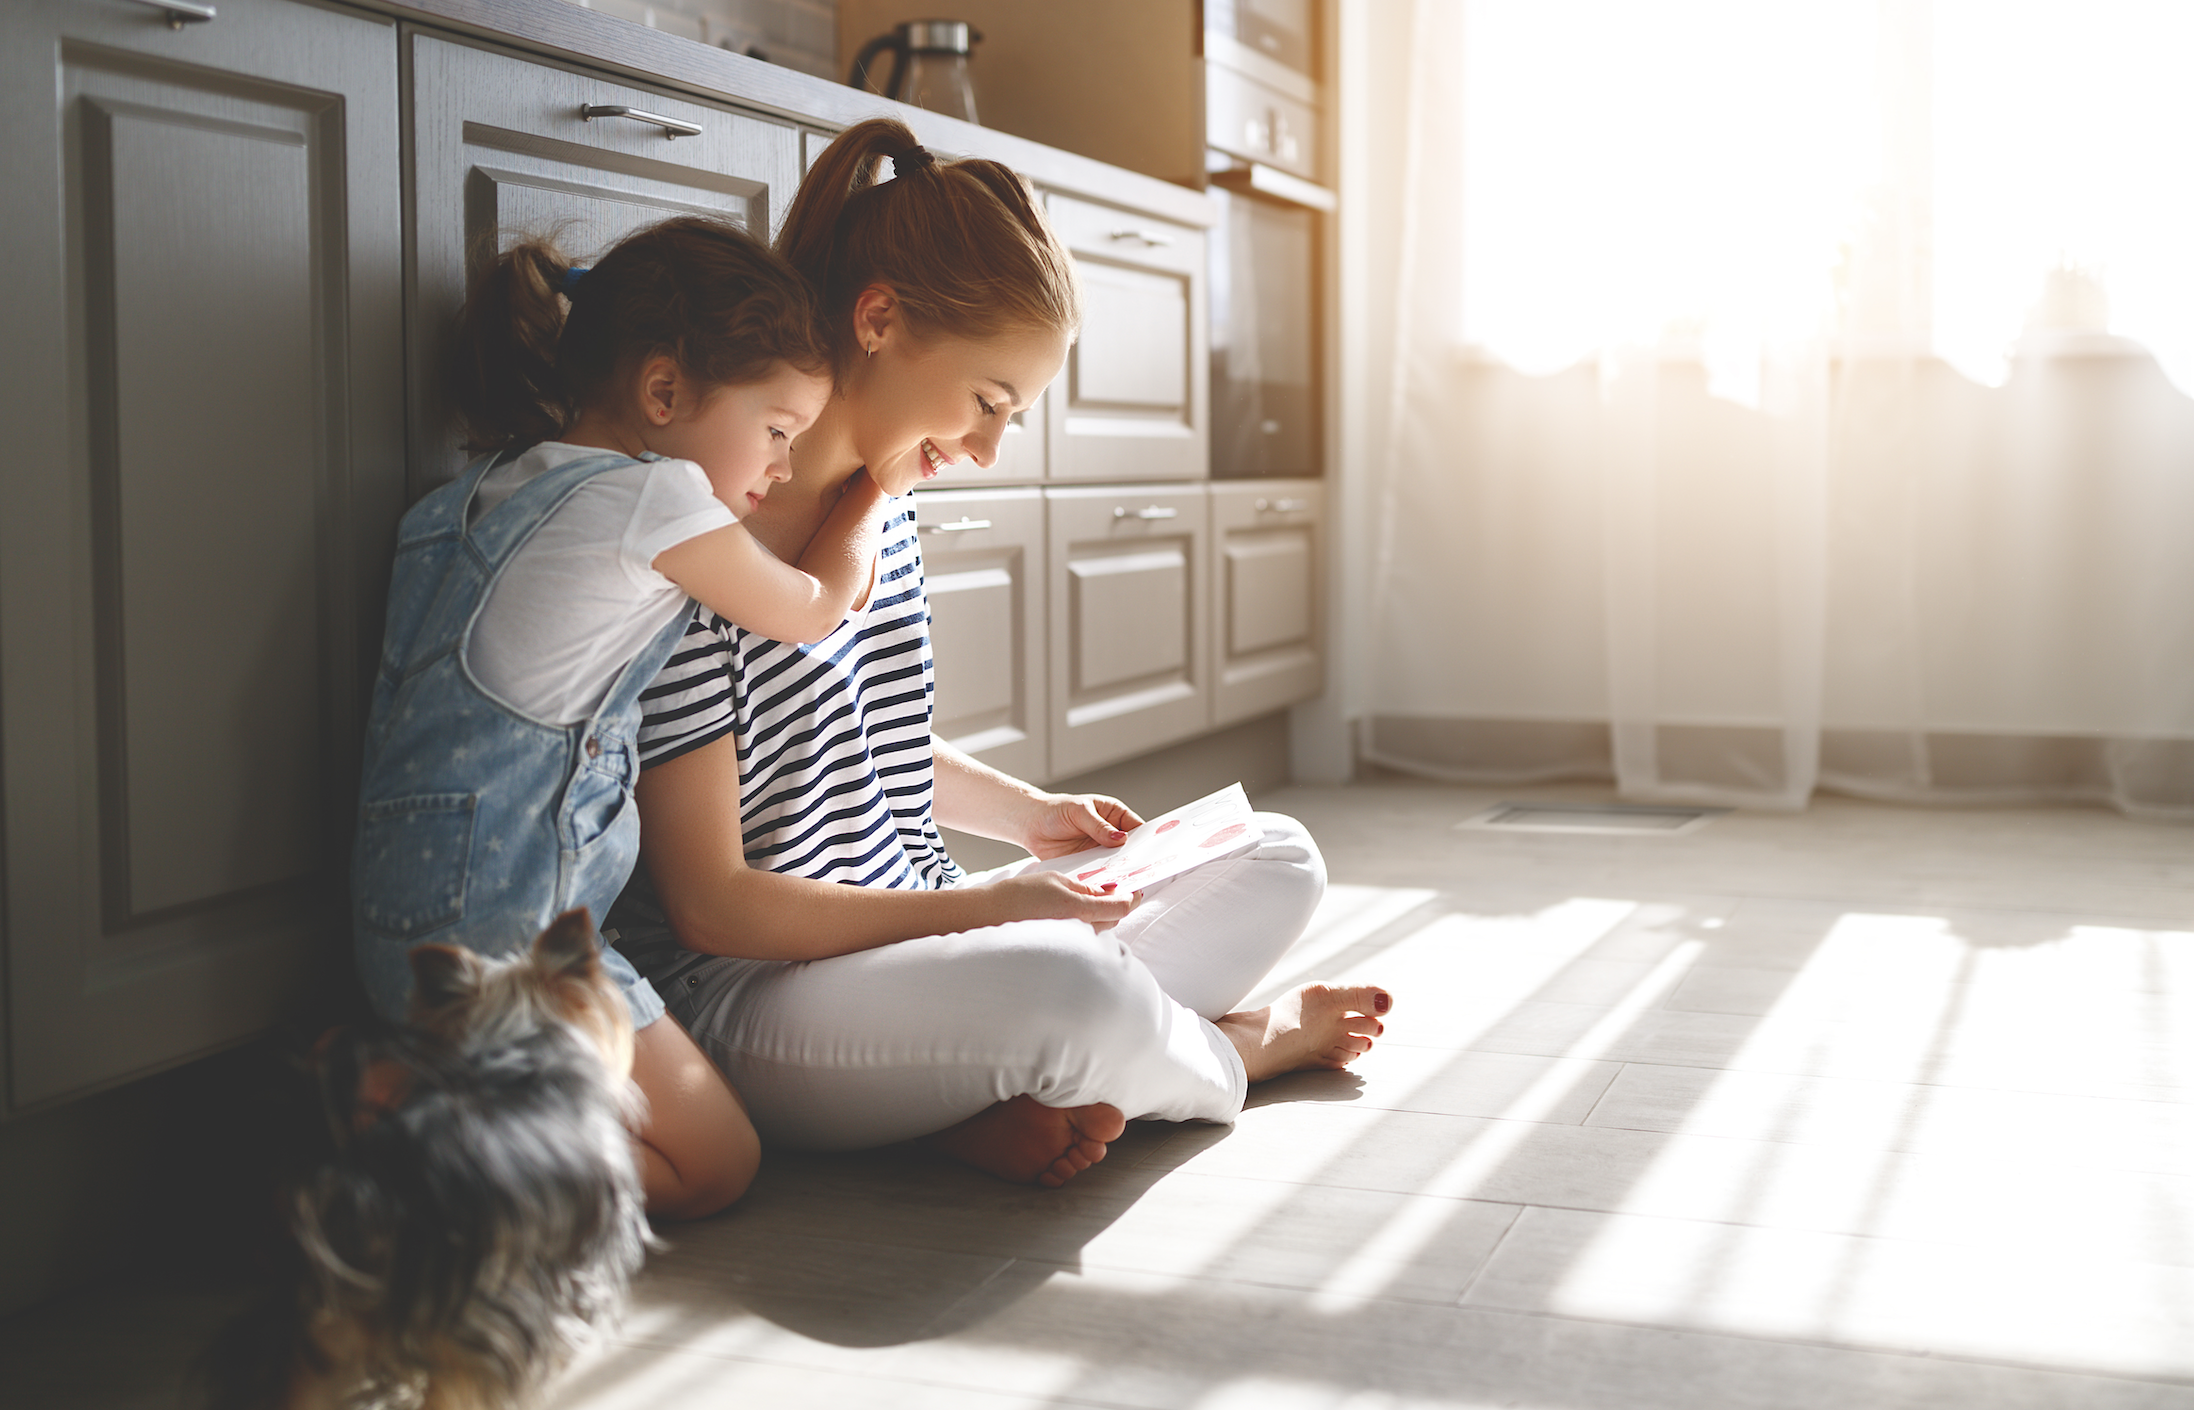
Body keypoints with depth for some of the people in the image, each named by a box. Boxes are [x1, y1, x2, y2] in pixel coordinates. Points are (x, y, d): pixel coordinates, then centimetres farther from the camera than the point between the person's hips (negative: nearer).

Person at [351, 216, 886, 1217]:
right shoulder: (652, 496, -14)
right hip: (501, 934, -9)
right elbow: (811, 611, 3)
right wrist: (879, 482, 18)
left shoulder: (500, 486, 11)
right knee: (713, 1164, 2)